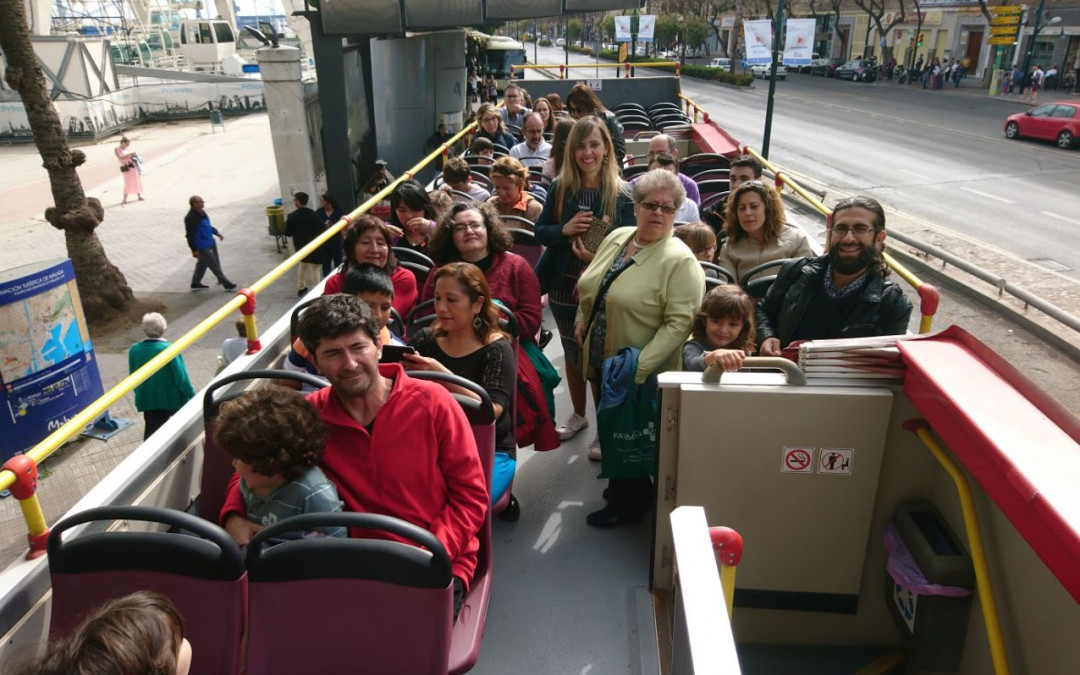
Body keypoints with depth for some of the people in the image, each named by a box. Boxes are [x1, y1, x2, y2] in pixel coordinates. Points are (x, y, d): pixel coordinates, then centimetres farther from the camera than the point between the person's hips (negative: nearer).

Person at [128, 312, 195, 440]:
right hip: (172, 399, -3)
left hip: (148, 401, 3)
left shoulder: (134, 350, -8)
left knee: (152, 433, 11)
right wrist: (193, 396, -7)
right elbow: (181, 378, -19)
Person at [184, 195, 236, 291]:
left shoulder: (201, 212, 5)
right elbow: (190, 235, -22)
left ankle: (195, 283, 33)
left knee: (202, 264, 20)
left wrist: (216, 232, 21)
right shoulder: (191, 218, -24)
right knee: (214, 265, -1)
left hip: (210, 243, 10)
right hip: (202, 247, -10)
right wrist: (194, 250, -21)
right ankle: (226, 284, 6)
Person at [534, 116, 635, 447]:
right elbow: (539, 230, 5)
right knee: (571, 352, 19)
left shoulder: (622, 193, -9)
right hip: (563, 286, 4)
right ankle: (578, 414, 40)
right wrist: (564, 230, -16)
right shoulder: (560, 188, 0)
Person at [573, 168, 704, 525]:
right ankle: (619, 485, 44)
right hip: (600, 362, 7)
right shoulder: (616, 238, 3)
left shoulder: (680, 261, -19)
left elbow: (679, 322, -25)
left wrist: (639, 367, -28)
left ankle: (627, 505, 32)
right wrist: (582, 318, 5)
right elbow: (588, 287, 17)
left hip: (642, 375, -7)